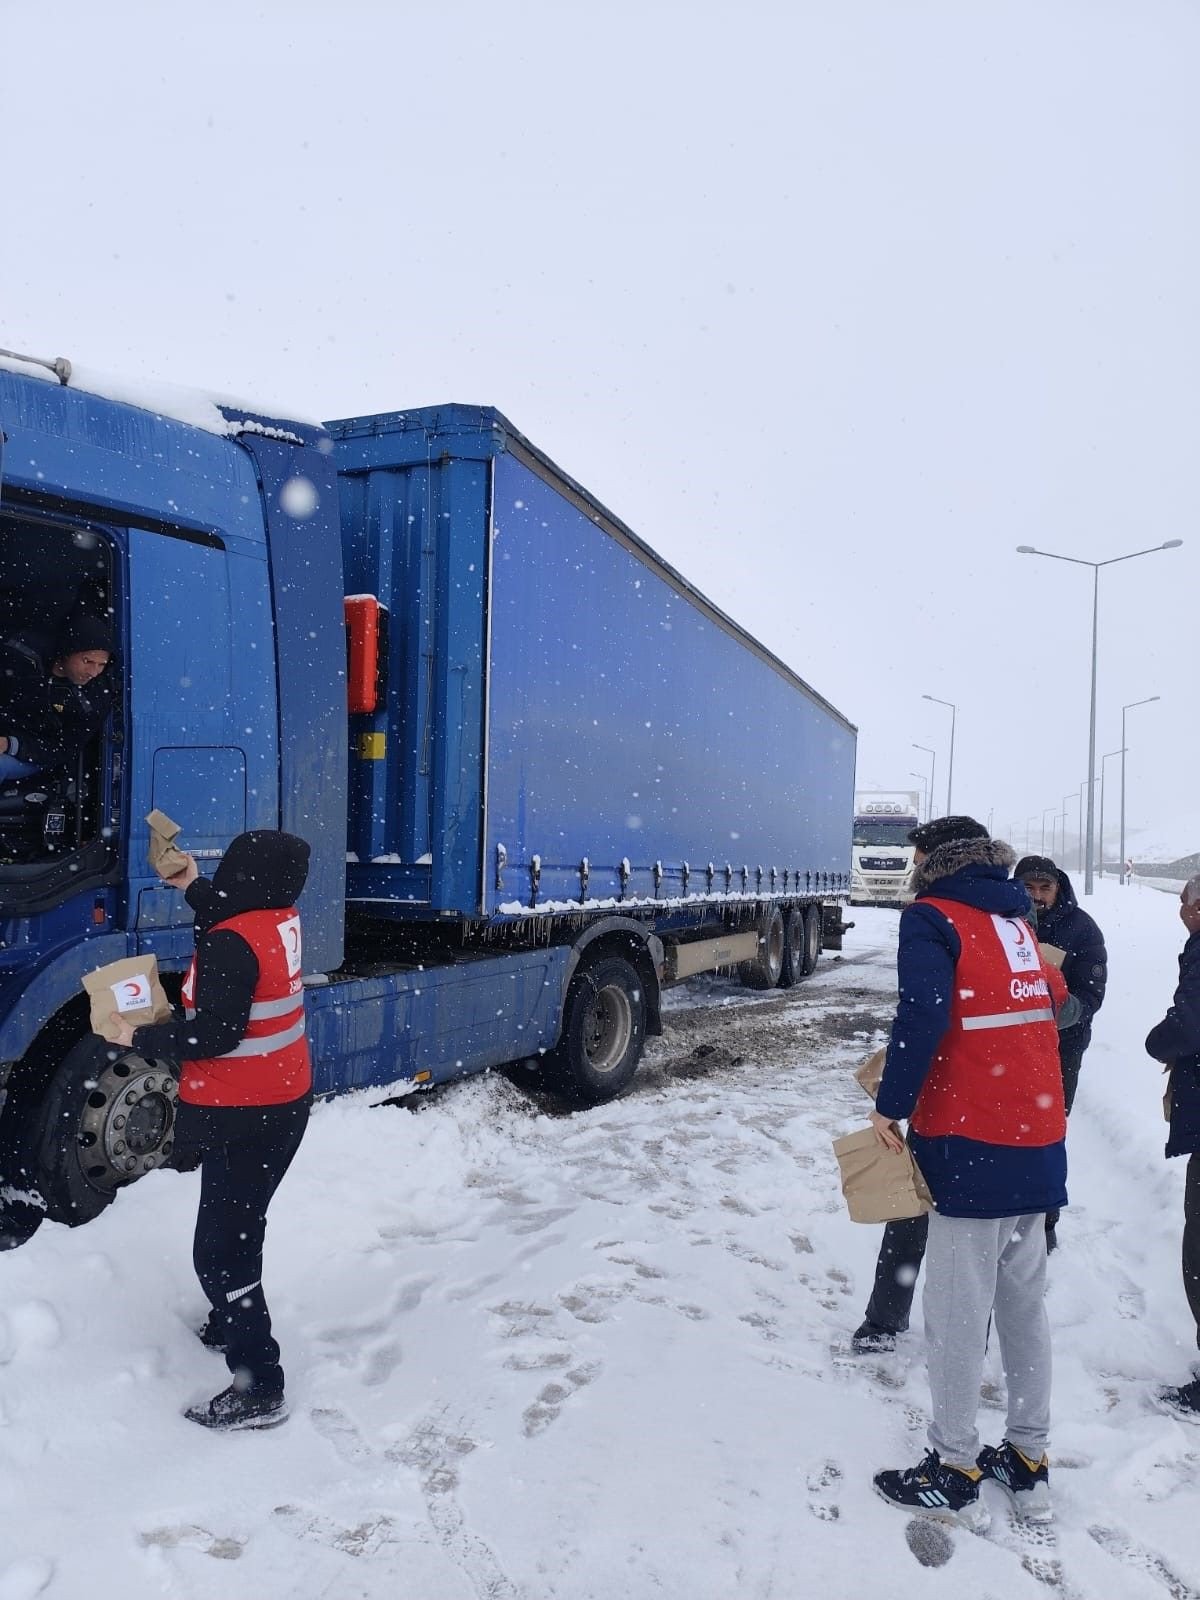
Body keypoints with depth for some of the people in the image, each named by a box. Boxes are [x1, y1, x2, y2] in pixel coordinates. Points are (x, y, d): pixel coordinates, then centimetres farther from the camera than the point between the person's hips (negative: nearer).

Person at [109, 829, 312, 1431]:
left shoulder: (229, 944, -24)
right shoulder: (282, 920, 1)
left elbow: (214, 1036, -25)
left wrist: (140, 1038, -13)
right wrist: (193, 887, 26)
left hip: (244, 1119, -10)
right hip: (285, 1105, 10)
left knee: (219, 1249, -3)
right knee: (238, 1228, 27)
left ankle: (259, 1388, 2)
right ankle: (232, 1326, 45)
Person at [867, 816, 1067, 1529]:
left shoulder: (933, 918, -8)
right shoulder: (1018, 921, 14)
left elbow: (923, 1015, -22)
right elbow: (1050, 1005, 16)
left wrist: (890, 1107, -13)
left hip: (971, 1145, -7)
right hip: (1038, 1143, 8)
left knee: (958, 1313, 3)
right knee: (1025, 1304, 17)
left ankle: (955, 1474, 13)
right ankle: (1029, 1460, 28)